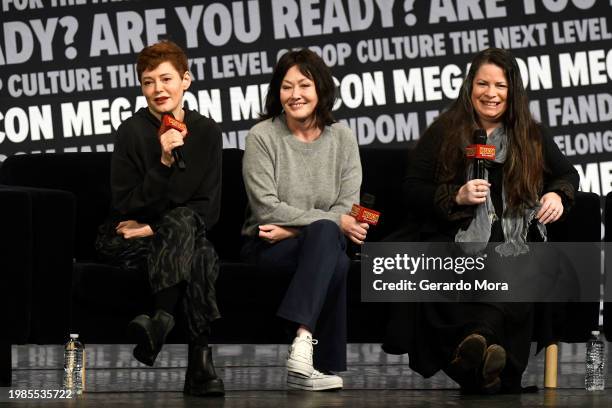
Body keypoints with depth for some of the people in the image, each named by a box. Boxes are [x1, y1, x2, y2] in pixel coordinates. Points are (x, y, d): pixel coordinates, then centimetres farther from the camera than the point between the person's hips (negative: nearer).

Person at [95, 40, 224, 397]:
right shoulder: (133, 131, -5)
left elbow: (209, 209, 1)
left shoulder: (206, 131, 3)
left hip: (182, 233, 2)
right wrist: (163, 163, -22)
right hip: (125, 241, -2)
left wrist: (154, 229, -11)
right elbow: (126, 206, -9)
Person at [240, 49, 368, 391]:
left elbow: (347, 208, -1)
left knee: (325, 235, -36)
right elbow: (267, 209, -11)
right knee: (332, 248, -35)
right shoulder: (263, 136, -3)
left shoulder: (342, 138, 6)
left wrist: (292, 228, -14)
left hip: (322, 244, 3)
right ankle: (325, 366, -36)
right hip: (268, 247, -2)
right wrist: (333, 221, -17)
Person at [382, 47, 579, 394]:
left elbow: (568, 174, 32)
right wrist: (456, 197, -7)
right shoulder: (443, 132, 14)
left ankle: (478, 337, -55)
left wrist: (558, 195, 8)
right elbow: (413, 191, 10)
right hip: (456, 239, -1)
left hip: (515, 242, 1)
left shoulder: (533, 137, 19)